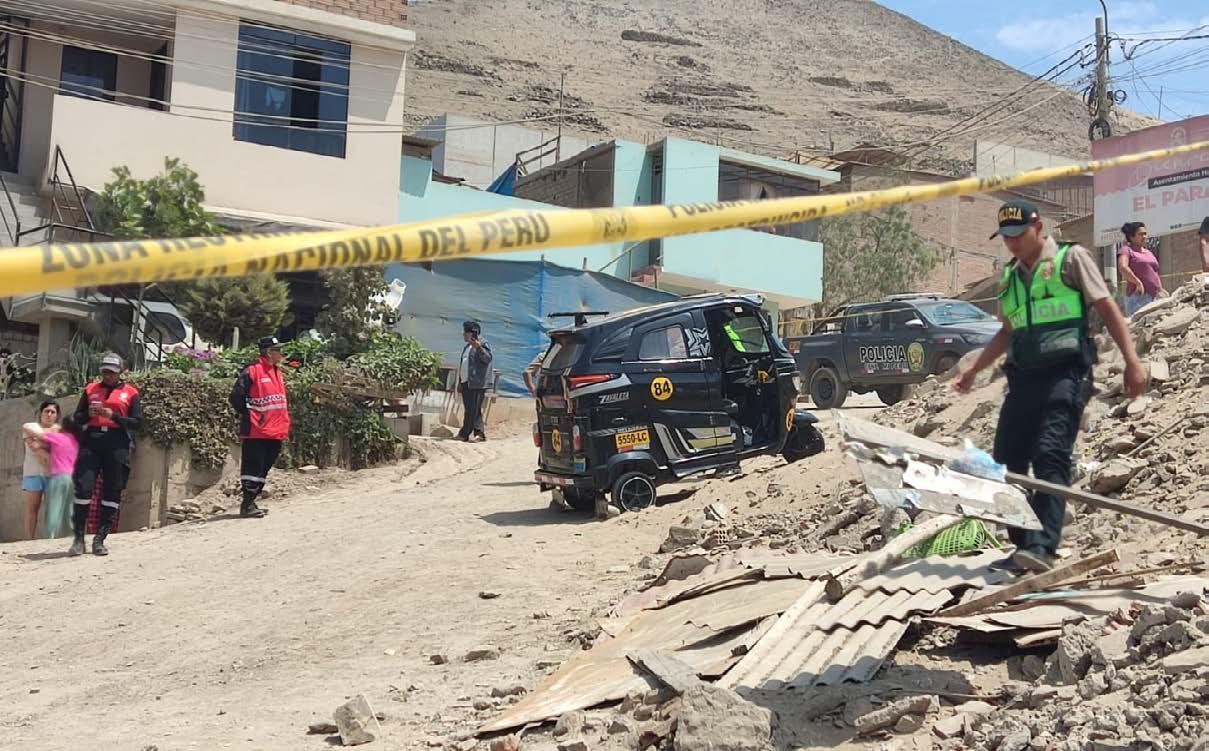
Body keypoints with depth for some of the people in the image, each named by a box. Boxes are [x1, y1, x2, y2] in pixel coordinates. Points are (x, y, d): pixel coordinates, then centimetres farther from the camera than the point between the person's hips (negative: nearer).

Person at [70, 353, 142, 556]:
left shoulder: (130, 392, 9)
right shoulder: (91, 389, 16)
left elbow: (137, 422, 1)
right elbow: (77, 418, 16)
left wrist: (113, 415, -13)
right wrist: (89, 414, -6)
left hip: (117, 445, -1)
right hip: (91, 442, 1)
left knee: (112, 492, -1)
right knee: (83, 487, -9)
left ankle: (100, 540, 5)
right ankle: (78, 538, -3)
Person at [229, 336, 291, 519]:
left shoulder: (277, 372, 17)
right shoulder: (252, 371, -11)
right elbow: (236, 397, -13)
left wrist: (284, 424, 18)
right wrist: (248, 416, -10)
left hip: (275, 433, 9)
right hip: (256, 432, -9)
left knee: (264, 470, 12)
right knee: (253, 469, -8)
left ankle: (251, 502, 20)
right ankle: (247, 506, -5)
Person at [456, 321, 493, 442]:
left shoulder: (483, 343, -5)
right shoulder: (467, 346, 23)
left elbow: (488, 358, -21)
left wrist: (479, 347, -35)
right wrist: (460, 382, 21)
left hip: (476, 383, -10)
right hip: (466, 383, 10)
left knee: (472, 410, -7)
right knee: (469, 409, 7)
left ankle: (464, 434, -4)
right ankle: (480, 432, 8)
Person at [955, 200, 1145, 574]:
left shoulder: (1070, 258, 3)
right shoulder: (1009, 277, 20)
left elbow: (1107, 308, -2)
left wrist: (1132, 360, -12)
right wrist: (972, 370, 27)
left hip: (1065, 372, -7)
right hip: (1024, 376, 7)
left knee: (1050, 455, -18)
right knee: (1007, 461, 2)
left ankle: (1043, 546, -23)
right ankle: (1023, 548, 10)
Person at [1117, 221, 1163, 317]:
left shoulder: (1148, 252, 25)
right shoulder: (1126, 250, 1)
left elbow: (1155, 274, 29)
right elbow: (1122, 267, -19)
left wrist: (1160, 290, 14)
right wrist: (1138, 283, -19)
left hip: (1153, 296, 8)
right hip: (1138, 296, -8)